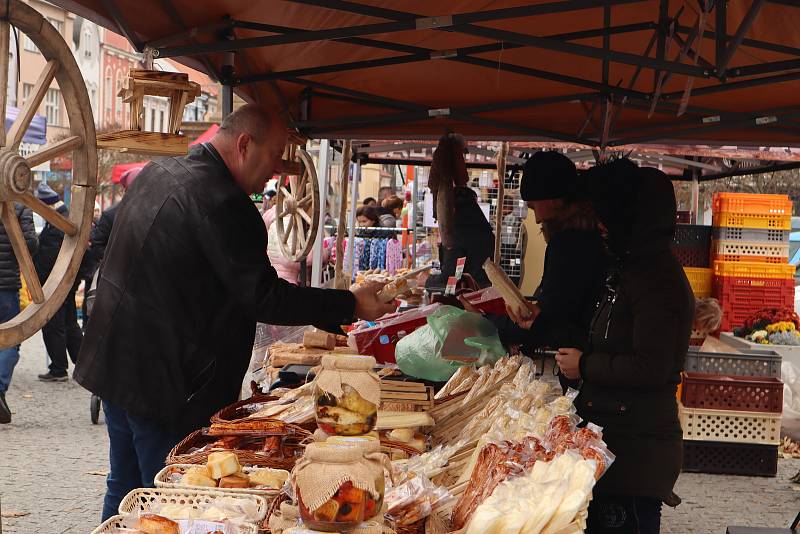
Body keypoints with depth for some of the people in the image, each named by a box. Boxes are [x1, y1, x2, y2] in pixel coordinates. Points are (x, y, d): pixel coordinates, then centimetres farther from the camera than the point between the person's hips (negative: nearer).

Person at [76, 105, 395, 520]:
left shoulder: (155, 173, 9)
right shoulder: (221, 201, -21)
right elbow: (264, 297, -21)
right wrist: (351, 306, -14)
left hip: (113, 363, 9)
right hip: (165, 384, -9)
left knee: (124, 490, 20)